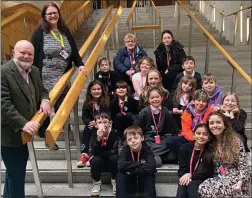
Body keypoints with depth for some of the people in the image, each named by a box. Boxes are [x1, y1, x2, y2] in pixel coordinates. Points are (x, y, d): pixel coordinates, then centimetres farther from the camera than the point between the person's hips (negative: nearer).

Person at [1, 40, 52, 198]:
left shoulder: (34, 71, 7)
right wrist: (23, 124, -33)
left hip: (25, 133, 8)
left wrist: (44, 100, -4)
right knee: (16, 175, 1)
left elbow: (42, 90, 20)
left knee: (15, 173, 24)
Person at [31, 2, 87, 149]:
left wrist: (80, 64, -6)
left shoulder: (65, 31, 9)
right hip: (45, 79, -4)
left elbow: (74, 50, 10)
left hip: (63, 78, 4)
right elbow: (33, 56, -8)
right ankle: (47, 137, 24)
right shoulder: (39, 33, -6)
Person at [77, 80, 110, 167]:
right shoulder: (87, 103, 4)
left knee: (93, 130, -32)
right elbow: (84, 117, 2)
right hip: (91, 124, 3)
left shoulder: (106, 102, -6)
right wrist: (90, 122, -20)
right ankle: (84, 154, -32)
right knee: (86, 129, -29)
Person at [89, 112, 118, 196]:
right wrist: (98, 139, -38)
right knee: (95, 160, -30)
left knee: (114, 157, -31)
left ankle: (115, 181, -8)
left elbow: (114, 151, -21)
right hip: (100, 163, 1)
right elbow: (95, 153, -24)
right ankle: (96, 183, -5)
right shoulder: (95, 134, -13)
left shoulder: (114, 133, -15)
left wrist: (101, 154, -15)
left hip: (112, 162, -1)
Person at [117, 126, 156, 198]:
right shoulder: (125, 150, -12)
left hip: (143, 184, -1)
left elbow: (151, 167, -33)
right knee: (120, 176, -28)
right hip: (129, 184, 1)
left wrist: (131, 171, -28)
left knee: (150, 175, -30)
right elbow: (121, 166, -31)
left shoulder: (147, 149, -14)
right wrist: (140, 164, -30)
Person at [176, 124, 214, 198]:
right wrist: (186, 176, -20)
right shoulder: (184, 148, 1)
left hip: (200, 180, -1)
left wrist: (191, 175, -15)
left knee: (192, 186, -31)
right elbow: (182, 169, 2)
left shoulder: (210, 151, -4)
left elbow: (208, 173, -6)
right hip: (185, 179, 2)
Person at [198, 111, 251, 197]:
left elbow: (243, 165, -5)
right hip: (217, 178, 3)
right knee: (202, 189, -30)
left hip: (235, 177, -3)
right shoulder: (209, 143, 8)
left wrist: (240, 182, -20)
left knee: (218, 189, -35)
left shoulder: (236, 141, -2)